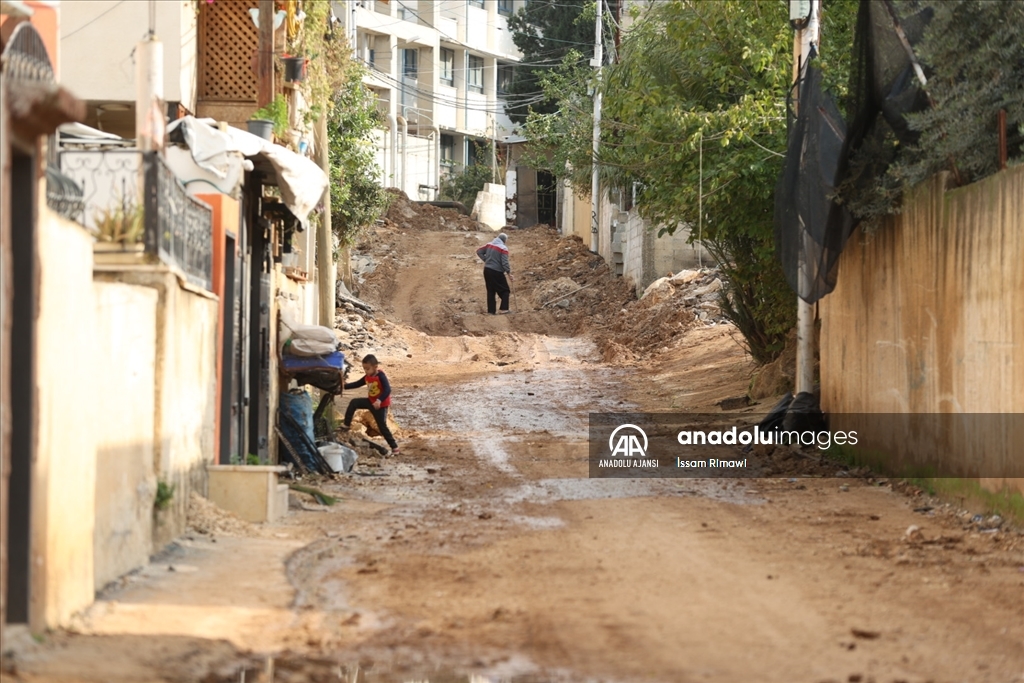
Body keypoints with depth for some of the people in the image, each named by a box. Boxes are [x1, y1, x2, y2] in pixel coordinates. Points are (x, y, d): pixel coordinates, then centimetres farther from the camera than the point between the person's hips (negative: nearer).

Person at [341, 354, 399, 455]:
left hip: (381, 404, -7)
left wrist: (379, 400, -41)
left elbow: (387, 389, -30)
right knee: (354, 403, -4)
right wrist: (345, 385, -3)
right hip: (371, 401, 7)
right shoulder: (367, 377, 1)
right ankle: (346, 426, 2)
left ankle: (394, 447, 3)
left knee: (382, 427, -5)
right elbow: (356, 384, 10)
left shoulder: (380, 376, -21)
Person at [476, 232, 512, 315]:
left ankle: (491, 310, 10)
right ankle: (504, 308, -4)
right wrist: (508, 272, -9)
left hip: (487, 270, 6)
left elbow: (479, 252, 11)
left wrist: (486, 260, 11)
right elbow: (504, 262, -19)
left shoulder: (489, 245, 6)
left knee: (490, 291, 12)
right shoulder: (503, 248, -14)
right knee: (504, 290, 6)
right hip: (497, 272, -6)